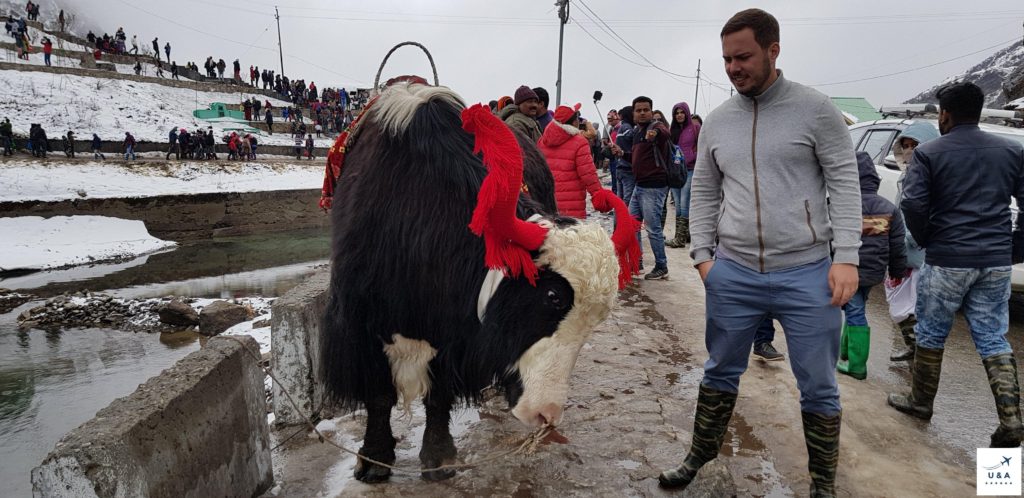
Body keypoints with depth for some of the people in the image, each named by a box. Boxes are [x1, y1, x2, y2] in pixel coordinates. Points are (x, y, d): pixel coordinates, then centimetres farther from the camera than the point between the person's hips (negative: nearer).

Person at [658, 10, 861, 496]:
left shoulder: (815, 109, -3)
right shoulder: (716, 122, 8)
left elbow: (845, 183, -3)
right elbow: (703, 193, 12)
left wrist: (846, 258, -11)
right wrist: (702, 255, 3)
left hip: (807, 273, -2)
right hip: (732, 273, 3)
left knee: (818, 387, 8)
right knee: (720, 373, 15)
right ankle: (699, 457, 33)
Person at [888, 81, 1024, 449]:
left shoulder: (928, 153, -5)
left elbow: (912, 204, -14)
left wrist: (927, 240, 3)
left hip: (947, 259, -4)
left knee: (931, 333, 12)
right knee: (993, 339, 11)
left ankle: (920, 402, 26)